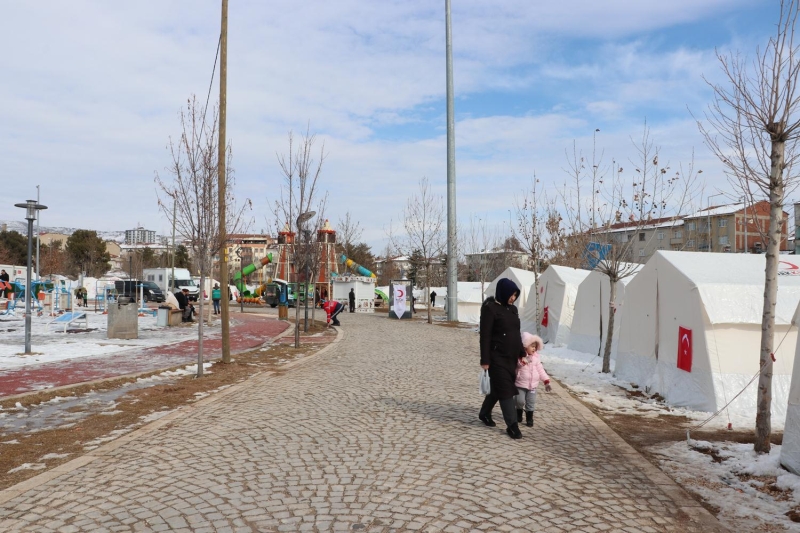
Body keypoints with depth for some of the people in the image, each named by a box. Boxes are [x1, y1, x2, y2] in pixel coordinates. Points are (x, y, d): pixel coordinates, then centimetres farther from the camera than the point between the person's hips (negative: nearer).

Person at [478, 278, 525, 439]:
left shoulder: (512, 309, 10)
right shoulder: (490, 308, -13)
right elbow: (485, 336, -15)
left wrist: (522, 353, 15)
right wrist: (485, 360, -17)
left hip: (511, 357, 8)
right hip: (497, 358, -8)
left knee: (498, 388, 17)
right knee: (505, 390, -5)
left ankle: (484, 413, 35)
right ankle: (512, 425, 2)